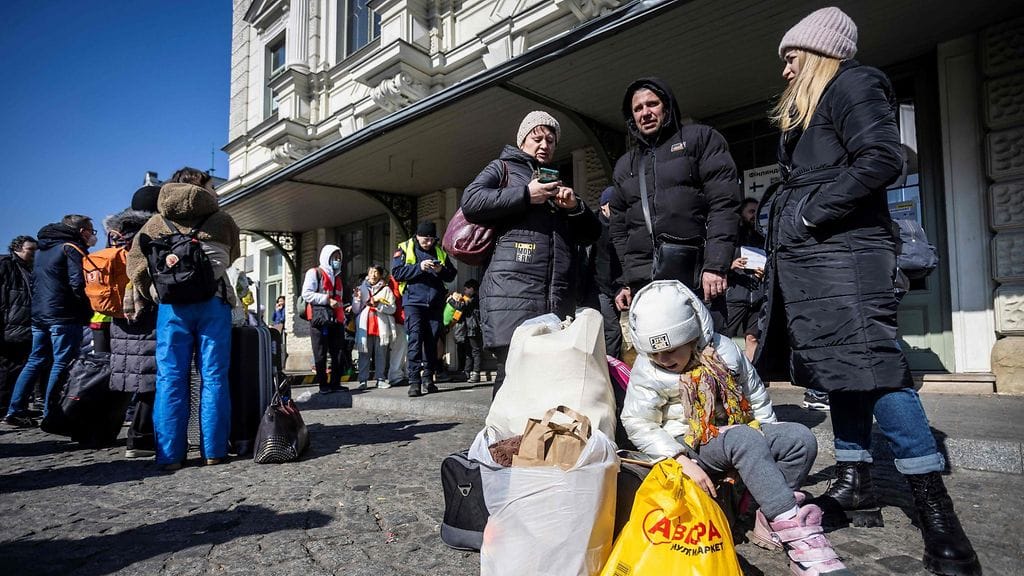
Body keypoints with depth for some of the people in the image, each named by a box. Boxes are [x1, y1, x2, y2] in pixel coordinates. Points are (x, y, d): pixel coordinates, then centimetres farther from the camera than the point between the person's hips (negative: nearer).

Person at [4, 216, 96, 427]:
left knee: (35, 361, 15)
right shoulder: (72, 249, -8)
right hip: (64, 316, -9)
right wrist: (88, 313, -10)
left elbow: (35, 283, 23)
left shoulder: (41, 250, 20)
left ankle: (15, 411, 16)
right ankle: (50, 415, -3)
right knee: (61, 364, -4)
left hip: (39, 314, 9)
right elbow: (78, 285, -18)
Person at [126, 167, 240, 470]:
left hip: (172, 304, 1)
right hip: (214, 301, 0)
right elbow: (233, 256, 22)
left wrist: (152, 292, 10)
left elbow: (135, 263, 5)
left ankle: (170, 454, 4)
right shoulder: (222, 220, 12)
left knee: (170, 378, 4)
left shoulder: (157, 221, 13)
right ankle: (214, 450, 4)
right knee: (214, 377, 2)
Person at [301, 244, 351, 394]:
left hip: (336, 320, 7)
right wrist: (327, 300, -16)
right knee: (321, 354, -1)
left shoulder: (337, 277, 24)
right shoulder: (314, 273, 2)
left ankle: (335, 383, 11)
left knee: (339, 353, 3)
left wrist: (345, 307, 11)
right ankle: (323, 385, 5)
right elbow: (306, 294, -9)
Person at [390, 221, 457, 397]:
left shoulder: (440, 251, 14)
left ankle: (428, 379, 14)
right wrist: (419, 267, -16)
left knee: (432, 341, 5)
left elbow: (451, 275, 15)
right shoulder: (404, 249, 5)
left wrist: (441, 270, -7)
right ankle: (414, 381, -11)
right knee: (415, 338, -12)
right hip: (413, 301, -4)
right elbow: (396, 272, -6)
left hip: (435, 303, 4)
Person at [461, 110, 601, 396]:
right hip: (512, 286, -5)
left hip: (559, 295, 6)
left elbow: (592, 233, 29)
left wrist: (575, 207, 8)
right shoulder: (503, 167, 17)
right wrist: (526, 195, -5)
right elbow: (470, 202, -2)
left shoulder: (559, 183, 33)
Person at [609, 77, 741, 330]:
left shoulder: (700, 138, 10)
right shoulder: (624, 165, 23)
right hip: (644, 285, 4)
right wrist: (628, 282, 11)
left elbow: (724, 204, -3)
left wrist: (715, 265, -14)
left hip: (696, 277, -3)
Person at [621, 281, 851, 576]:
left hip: (741, 434, 5)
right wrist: (683, 461, -22)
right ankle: (794, 529, -36)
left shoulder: (722, 350, -2)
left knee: (801, 438, -16)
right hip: (690, 445, -5)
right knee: (745, 439, -34)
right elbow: (638, 425, -13)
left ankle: (771, 520, -12)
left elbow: (755, 394, 12)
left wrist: (770, 436, 5)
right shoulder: (647, 372, -11)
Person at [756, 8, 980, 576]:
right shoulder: (804, 111, 27)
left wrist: (811, 211, -15)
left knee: (871, 366, -15)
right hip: (811, 258, 10)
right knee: (840, 368, 8)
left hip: (844, 251, -10)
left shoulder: (852, 85, 0)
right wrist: (777, 251, 16)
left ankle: (936, 508, -7)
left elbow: (883, 158, -15)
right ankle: (853, 485, 14)